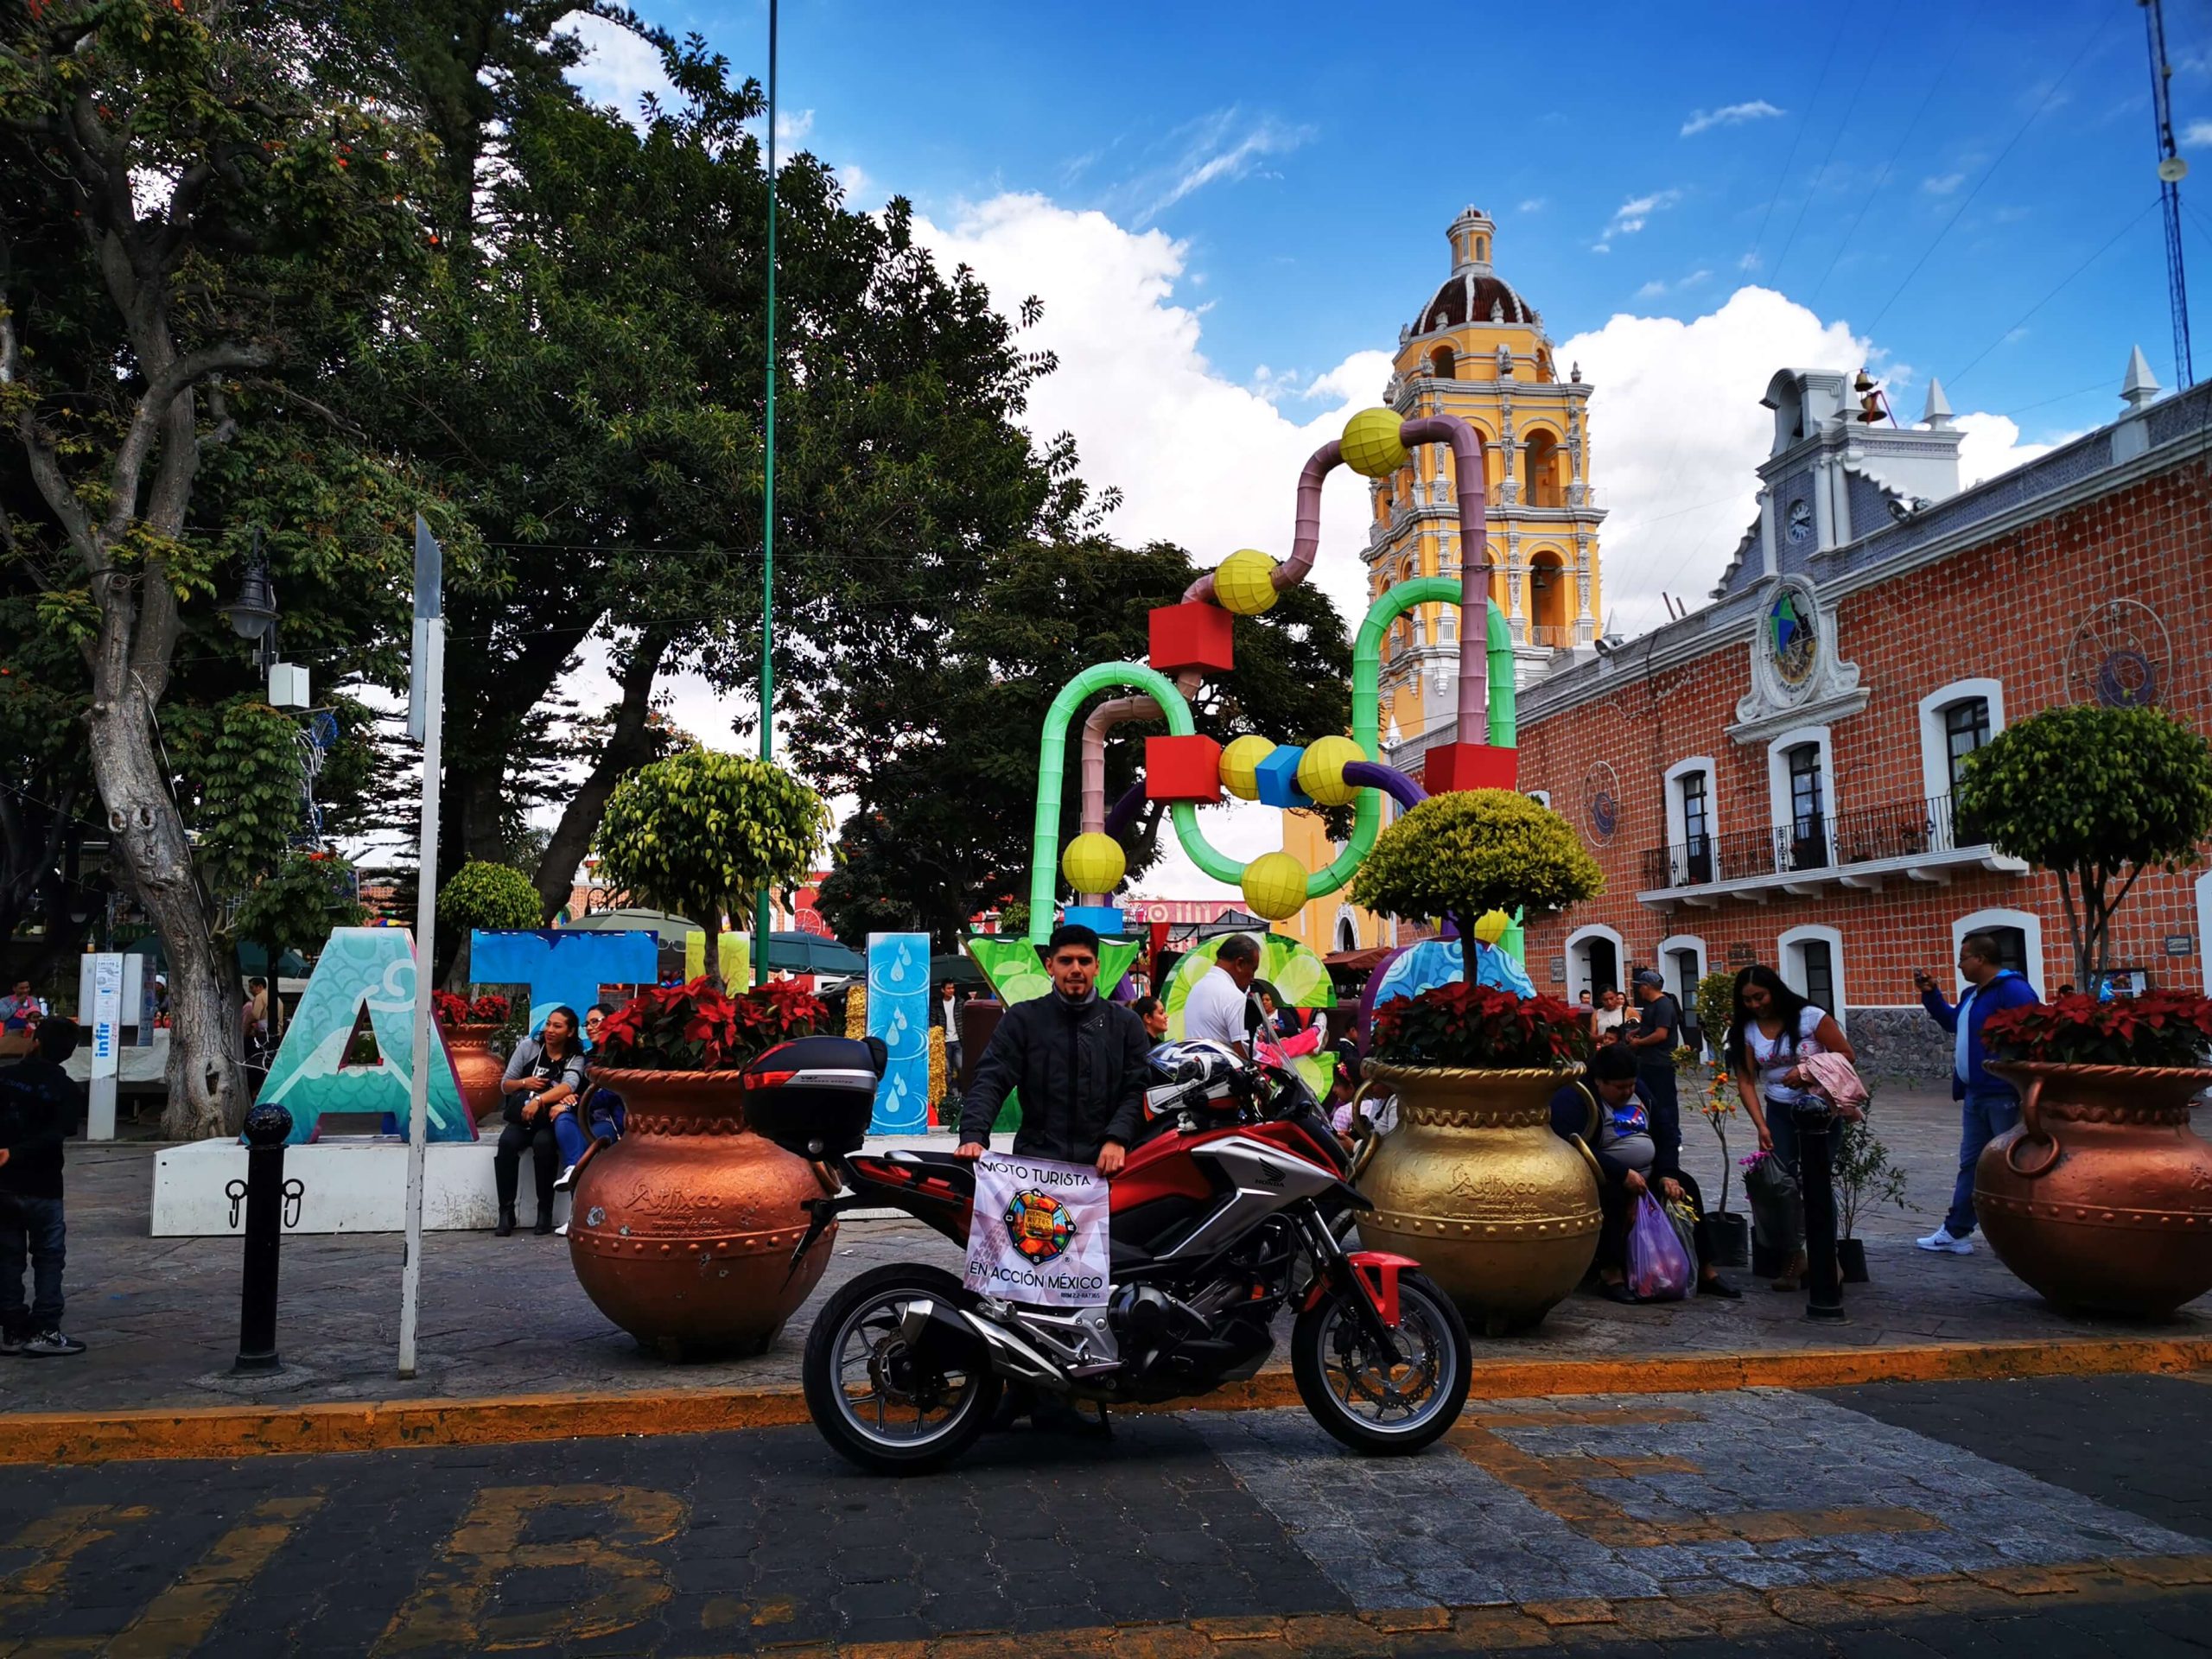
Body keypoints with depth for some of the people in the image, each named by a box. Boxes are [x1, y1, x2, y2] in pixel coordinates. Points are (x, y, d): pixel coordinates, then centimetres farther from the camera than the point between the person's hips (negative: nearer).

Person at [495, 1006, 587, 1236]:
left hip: (551, 1119, -2)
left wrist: (539, 1100, -35)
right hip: (522, 1116, 2)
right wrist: (524, 1083, -11)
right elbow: (505, 1085, 10)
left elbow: (568, 1086, -21)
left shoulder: (576, 1059, 0)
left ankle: (545, 1211, -21)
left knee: (543, 1143, -34)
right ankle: (506, 1212, -21)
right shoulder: (528, 1046, 5)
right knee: (507, 1142, -30)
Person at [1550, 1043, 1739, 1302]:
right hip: (1603, 1178, -7)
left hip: (1647, 1174, 8)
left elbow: (1667, 1130, 8)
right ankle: (1611, 1274, -32)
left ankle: (1705, 1270, 1)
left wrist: (1668, 1174, -7)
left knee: (1686, 1185, -5)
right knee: (1611, 1193, -37)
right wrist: (1623, 1174, -31)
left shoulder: (1637, 1090, 6)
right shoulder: (1573, 1098, -19)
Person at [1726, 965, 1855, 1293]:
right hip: (1778, 1111, 3)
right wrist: (1761, 1126, -14)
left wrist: (1810, 1072, -21)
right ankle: (1794, 1258, 8)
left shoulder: (1810, 1017, -12)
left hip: (1819, 1108, -3)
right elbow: (1746, 1081, -6)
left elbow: (1847, 1055, -9)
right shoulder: (1747, 1030, -3)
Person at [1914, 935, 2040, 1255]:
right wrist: (1930, 994, 21)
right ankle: (1955, 1232, 22)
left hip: (2005, 1096, -10)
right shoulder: (1971, 994, 14)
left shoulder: (2013, 990, -17)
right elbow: (1952, 1022, 34)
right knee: (1970, 1164, 14)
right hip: (1975, 1095, 10)